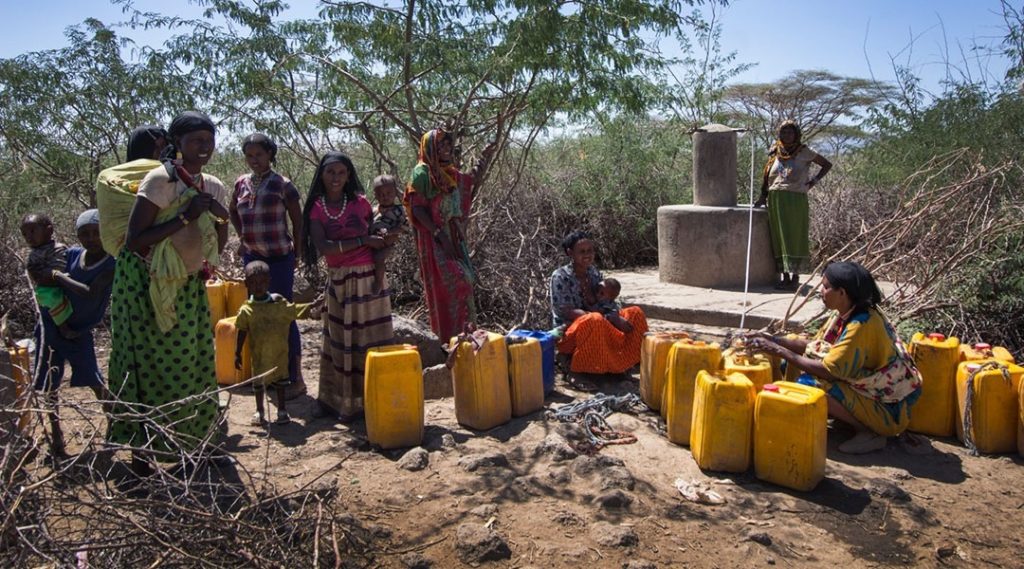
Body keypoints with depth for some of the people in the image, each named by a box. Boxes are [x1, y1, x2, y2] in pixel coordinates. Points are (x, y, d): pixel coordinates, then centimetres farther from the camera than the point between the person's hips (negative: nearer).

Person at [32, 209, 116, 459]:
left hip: (80, 330, -4)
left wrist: (60, 277, -24)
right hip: (52, 324, 4)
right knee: (49, 382, 9)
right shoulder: (72, 254, -5)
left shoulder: (110, 264, -18)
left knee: (93, 380, -3)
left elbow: (91, 293, -31)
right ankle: (55, 431, 25)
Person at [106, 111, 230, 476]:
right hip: (145, 288, -6)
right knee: (149, 369, 0)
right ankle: (141, 453, 12)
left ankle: (189, 444, 21)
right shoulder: (161, 179, -16)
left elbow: (217, 246, 13)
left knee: (195, 370, 7)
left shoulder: (213, 187, 4)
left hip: (189, 288, 6)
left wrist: (221, 218, -6)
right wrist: (184, 217, -25)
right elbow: (134, 240, -21)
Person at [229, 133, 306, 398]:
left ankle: (295, 377, 3)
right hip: (251, 257, 6)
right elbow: (232, 212, 25)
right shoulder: (241, 183, 8)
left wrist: (296, 252, -3)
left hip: (279, 258, -6)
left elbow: (297, 220, -3)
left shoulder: (282, 184, -7)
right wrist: (243, 237, 15)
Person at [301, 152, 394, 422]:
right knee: (340, 340, 10)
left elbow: (376, 235, 9)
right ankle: (336, 399, 21)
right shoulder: (316, 209, 1)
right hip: (338, 280, 2)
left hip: (366, 278, -2)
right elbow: (322, 247, -12)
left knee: (369, 339, 1)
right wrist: (363, 241, -15)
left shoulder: (360, 203, 1)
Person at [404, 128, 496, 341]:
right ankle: (448, 337, 0)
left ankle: (462, 332, 17)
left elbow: (472, 183, 26)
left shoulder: (451, 173, 11)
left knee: (461, 281, 7)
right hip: (434, 239, -7)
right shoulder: (422, 173, -9)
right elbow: (417, 207, -14)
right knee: (445, 285, -8)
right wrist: (439, 233, -19)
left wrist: (485, 159, 15)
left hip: (455, 237, 7)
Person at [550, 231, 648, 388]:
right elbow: (568, 312, -21)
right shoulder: (560, 276, -14)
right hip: (568, 333, -6)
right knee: (595, 320, -38)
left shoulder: (594, 273, 5)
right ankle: (575, 374, -26)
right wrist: (608, 318, -28)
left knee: (635, 312, -5)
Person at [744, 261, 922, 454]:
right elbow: (815, 346, 5)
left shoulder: (861, 325, -27)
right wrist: (774, 340, -4)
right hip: (873, 391, 9)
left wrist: (780, 351, -24)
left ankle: (870, 432, -7)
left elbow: (828, 371, -28)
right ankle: (861, 422, 8)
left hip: (888, 408, -9)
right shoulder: (845, 314, 0)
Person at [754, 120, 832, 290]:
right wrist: (763, 196, 8)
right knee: (779, 239, 5)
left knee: (796, 238, -2)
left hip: (795, 200, -4)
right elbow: (767, 176, 16)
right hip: (775, 201, 4)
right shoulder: (775, 152, 12)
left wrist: (813, 181, -2)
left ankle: (795, 278, 2)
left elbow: (827, 165, 8)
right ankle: (785, 277, 12)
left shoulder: (804, 152, 2)